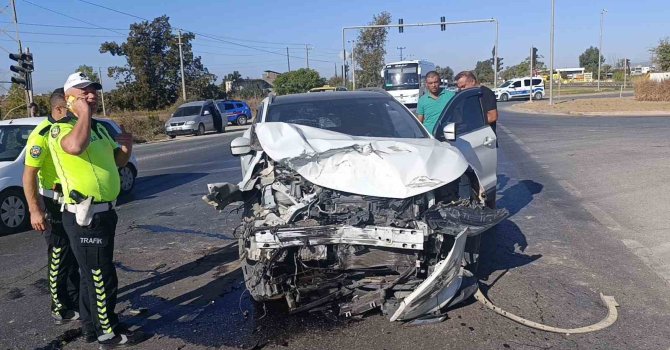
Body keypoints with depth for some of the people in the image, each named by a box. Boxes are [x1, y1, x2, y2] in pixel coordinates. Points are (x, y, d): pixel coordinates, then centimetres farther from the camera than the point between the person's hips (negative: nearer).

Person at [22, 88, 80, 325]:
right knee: (59, 258, 3)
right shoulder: (42, 134, -18)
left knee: (75, 254, 17)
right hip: (55, 205, -8)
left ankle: (76, 300, 32)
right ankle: (61, 310, 16)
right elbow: (29, 174, -20)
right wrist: (34, 210, -25)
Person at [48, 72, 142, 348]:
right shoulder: (61, 128, -13)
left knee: (93, 274, 21)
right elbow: (76, 146, -38)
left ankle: (90, 324, 35)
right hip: (85, 216, -9)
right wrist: (84, 113, -23)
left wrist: (126, 146, 0)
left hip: (104, 211, 9)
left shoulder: (99, 128, 15)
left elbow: (118, 161, 22)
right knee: (102, 277, -1)